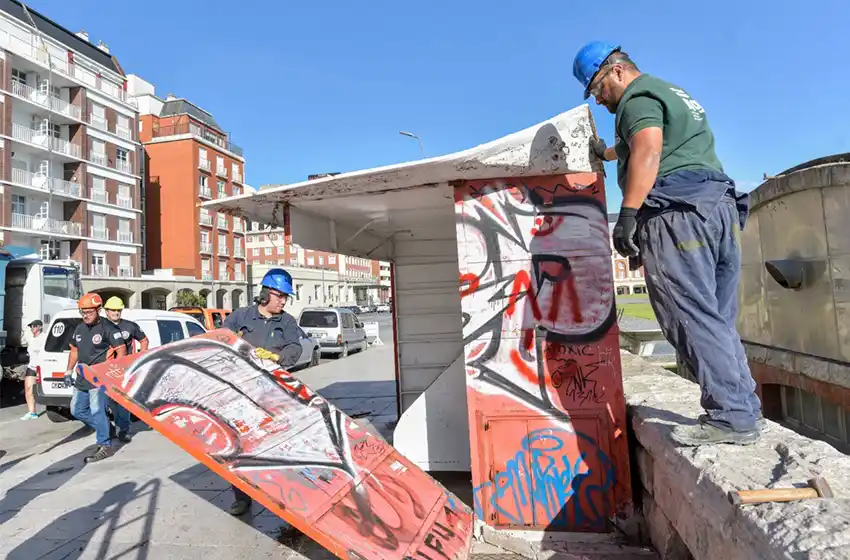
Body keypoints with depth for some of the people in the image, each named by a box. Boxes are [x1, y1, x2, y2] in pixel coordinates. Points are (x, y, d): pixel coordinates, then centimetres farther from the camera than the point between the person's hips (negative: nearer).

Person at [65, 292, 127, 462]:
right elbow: (74, 351, 23)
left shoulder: (107, 328, -12)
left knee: (97, 411, -9)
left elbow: (121, 350, -14)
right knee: (77, 410, 14)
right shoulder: (79, 329, 12)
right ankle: (105, 428, 30)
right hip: (82, 378, 9)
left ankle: (105, 446, 1)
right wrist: (69, 371, 18)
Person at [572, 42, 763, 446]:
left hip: (680, 212, -10)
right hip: (722, 206, 10)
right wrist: (608, 152, 59)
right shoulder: (673, 93, 31)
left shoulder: (638, 97, 0)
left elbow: (648, 151, -19)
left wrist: (627, 215, -25)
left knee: (692, 319, -10)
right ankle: (745, 411, 13)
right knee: (719, 321, 10)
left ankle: (731, 417, -8)